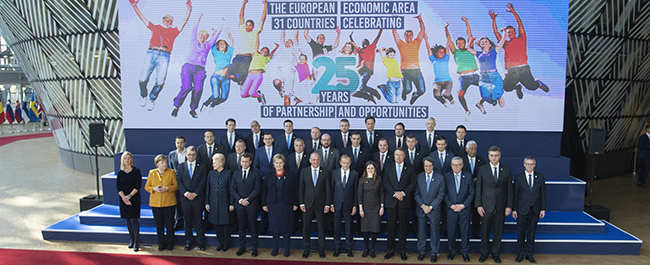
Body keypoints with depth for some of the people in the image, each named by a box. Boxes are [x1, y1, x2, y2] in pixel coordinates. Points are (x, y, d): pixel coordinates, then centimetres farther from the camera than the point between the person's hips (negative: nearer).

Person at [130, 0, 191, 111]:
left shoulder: (174, 31, 23)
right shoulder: (155, 27, 25)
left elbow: (184, 21, 17)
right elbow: (142, 17, 29)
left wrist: (189, 9, 9)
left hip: (164, 56, -1)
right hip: (151, 53, 1)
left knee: (160, 82, -12)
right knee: (143, 78, -10)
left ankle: (152, 99, 10)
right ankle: (143, 96, 16)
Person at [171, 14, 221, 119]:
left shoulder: (208, 45, 21)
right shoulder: (194, 42, 18)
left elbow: (216, 35, 22)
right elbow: (195, 30, 17)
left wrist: (222, 24, 24)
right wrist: (199, 18, 18)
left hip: (200, 70, 2)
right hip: (188, 67, -2)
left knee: (198, 89, -15)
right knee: (186, 87, -18)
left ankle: (193, 109, -1)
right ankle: (176, 106, -2)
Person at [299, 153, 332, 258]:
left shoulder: (325, 172, 1)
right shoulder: (304, 172, 4)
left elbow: (328, 189, 1)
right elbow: (301, 189, 4)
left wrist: (327, 204, -4)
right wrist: (301, 203, -2)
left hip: (321, 205, -1)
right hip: (308, 204, 1)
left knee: (321, 228, 8)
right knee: (306, 227, 8)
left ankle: (321, 249, 23)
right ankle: (307, 248, 23)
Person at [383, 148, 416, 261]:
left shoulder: (410, 168, 8)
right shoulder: (387, 167, 9)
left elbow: (412, 183, 1)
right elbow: (386, 183, 1)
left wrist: (403, 193, -13)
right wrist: (394, 193, -12)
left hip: (404, 201, 0)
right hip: (391, 201, 0)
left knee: (403, 226, 5)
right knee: (391, 226, 4)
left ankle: (402, 250, 15)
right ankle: (391, 249, 14)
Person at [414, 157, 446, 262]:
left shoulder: (440, 178, -3)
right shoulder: (418, 177, 2)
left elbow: (441, 195, -6)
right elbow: (416, 193, 1)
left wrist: (431, 207, -13)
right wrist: (422, 205, -12)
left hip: (434, 210, -1)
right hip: (420, 209, 2)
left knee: (434, 232, 7)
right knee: (421, 231, 9)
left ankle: (434, 253, 21)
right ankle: (422, 251, 23)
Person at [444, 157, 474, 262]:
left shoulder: (468, 176, 1)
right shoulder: (446, 176, 1)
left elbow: (471, 193, 0)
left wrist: (463, 205, -10)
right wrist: (451, 205, -11)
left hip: (465, 209, 0)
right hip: (451, 209, 0)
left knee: (465, 231, 8)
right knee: (450, 231, 6)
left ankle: (465, 252, 23)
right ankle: (452, 251, 24)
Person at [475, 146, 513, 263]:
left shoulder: (506, 170, 3)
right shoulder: (482, 170, 0)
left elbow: (509, 189, 4)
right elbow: (478, 189, 1)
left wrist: (509, 206, -1)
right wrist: (478, 205, -5)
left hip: (501, 207, 1)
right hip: (486, 206, -1)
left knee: (498, 231, 10)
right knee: (484, 231, 7)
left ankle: (496, 253, 25)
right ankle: (484, 253, 23)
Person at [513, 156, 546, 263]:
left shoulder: (540, 177, 4)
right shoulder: (518, 177, 0)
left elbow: (543, 194, 5)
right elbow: (515, 194, 0)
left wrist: (543, 209, 0)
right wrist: (514, 209, -4)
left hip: (535, 210, 1)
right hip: (522, 210, -1)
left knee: (532, 232, 9)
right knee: (521, 232, 4)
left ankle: (529, 253, 22)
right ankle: (521, 253, 18)